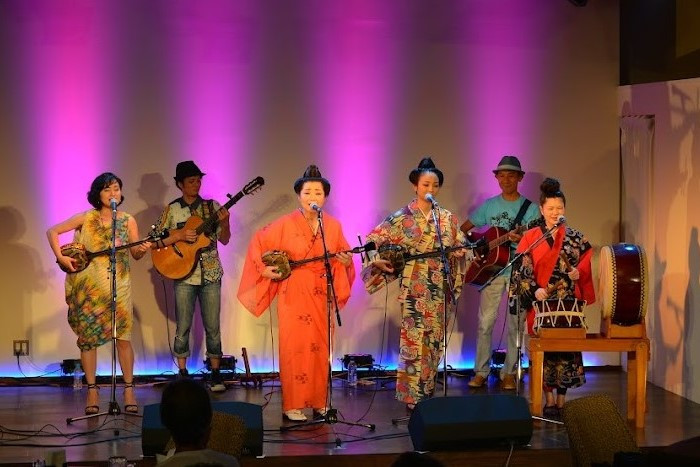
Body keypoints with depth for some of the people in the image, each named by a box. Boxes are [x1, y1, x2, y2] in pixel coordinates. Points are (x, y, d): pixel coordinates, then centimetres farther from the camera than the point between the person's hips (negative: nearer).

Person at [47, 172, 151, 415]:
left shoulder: (128, 221, 3)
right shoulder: (86, 219, 0)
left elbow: (135, 254, 6)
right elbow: (52, 231, 3)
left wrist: (142, 250, -17)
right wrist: (60, 257, -9)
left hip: (118, 285, 0)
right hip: (88, 286, 0)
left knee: (123, 337, -5)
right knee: (88, 337, 2)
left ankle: (129, 390, 3)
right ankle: (92, 391, 9)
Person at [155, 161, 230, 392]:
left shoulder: (212, 206, 6)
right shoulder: (172, 210, 3)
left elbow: (224, 240, 6)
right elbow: (154, 242, -1)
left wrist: (224, 222, -13)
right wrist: (179, 236, -14)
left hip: (210, 274, 1)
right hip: (183, 274, -1)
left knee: (213, 327, 2)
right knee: (183, 327, 2)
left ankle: (216, 374, 9)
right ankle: (182, 375, 11)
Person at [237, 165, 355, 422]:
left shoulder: (333, 225, 2)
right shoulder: (286, 224, -8)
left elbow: (343, 256, 13)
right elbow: (258, 243, 0)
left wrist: (345, 261, -8)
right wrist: (264, 268, -7)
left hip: (322, 296, 4)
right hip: (294, 295, -3)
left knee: (321, 347, 8)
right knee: (295, 348, -3)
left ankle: (319, 401, 18)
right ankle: (292, 405, 3)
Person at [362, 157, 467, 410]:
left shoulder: (447, 218, 8)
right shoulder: (403, 217, -3)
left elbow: (459, 246, 18)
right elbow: (373, 240, 0)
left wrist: (459, 252, -3)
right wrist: (377, 260, -13)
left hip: (439, 287, 4)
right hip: (413, 287, -4)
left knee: (434, 340, 7)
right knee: (414, 339, -8)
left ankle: (427, 393, 17)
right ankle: (412, 397, -3)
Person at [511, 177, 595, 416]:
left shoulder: (576, 238, 7)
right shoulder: (531, 237, 4)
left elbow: (586, 265, 9)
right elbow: (524, 270, 0)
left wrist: (578, 273, -12)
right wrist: (534, 290, -15)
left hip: (568, 303, 1)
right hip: (541, 302, -1)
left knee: (566, 346, -1)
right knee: (544, 348, -1)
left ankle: (561, 400, 6)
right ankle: (549, 399, 6)